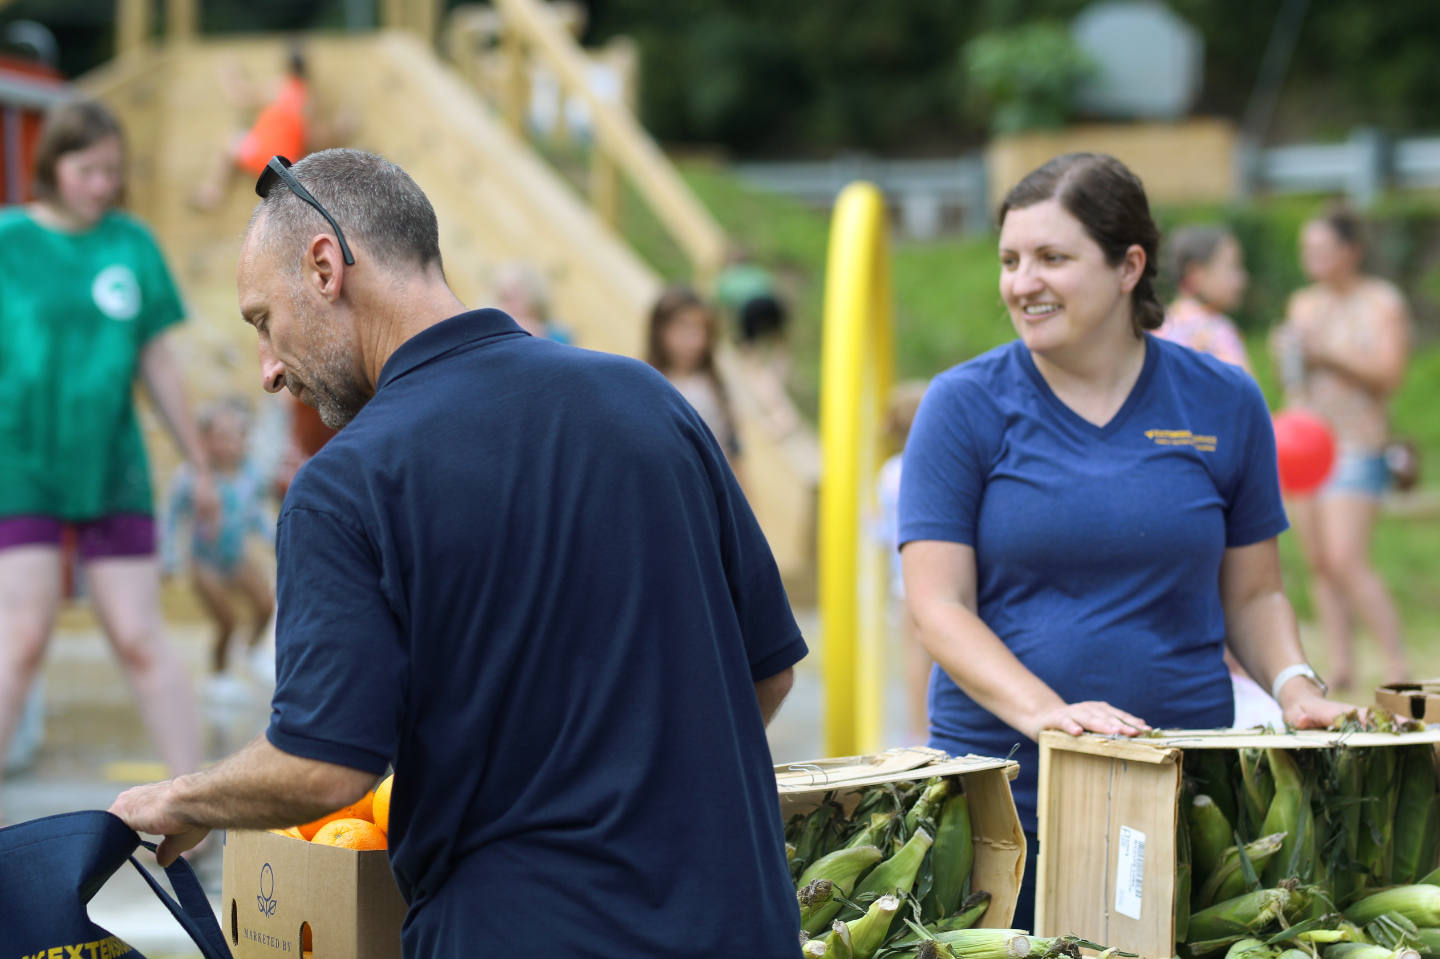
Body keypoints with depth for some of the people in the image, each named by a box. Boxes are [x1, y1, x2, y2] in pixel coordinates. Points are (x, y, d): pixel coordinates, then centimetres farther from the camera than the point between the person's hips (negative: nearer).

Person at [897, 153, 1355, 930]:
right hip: (1000, 780, -1)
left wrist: (1294, 685, -7)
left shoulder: (1224, 404, 5)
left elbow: (1253, 592, 13)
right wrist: (1044, 711, -21)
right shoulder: (964, 406, -1)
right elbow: (937, 604, -7)